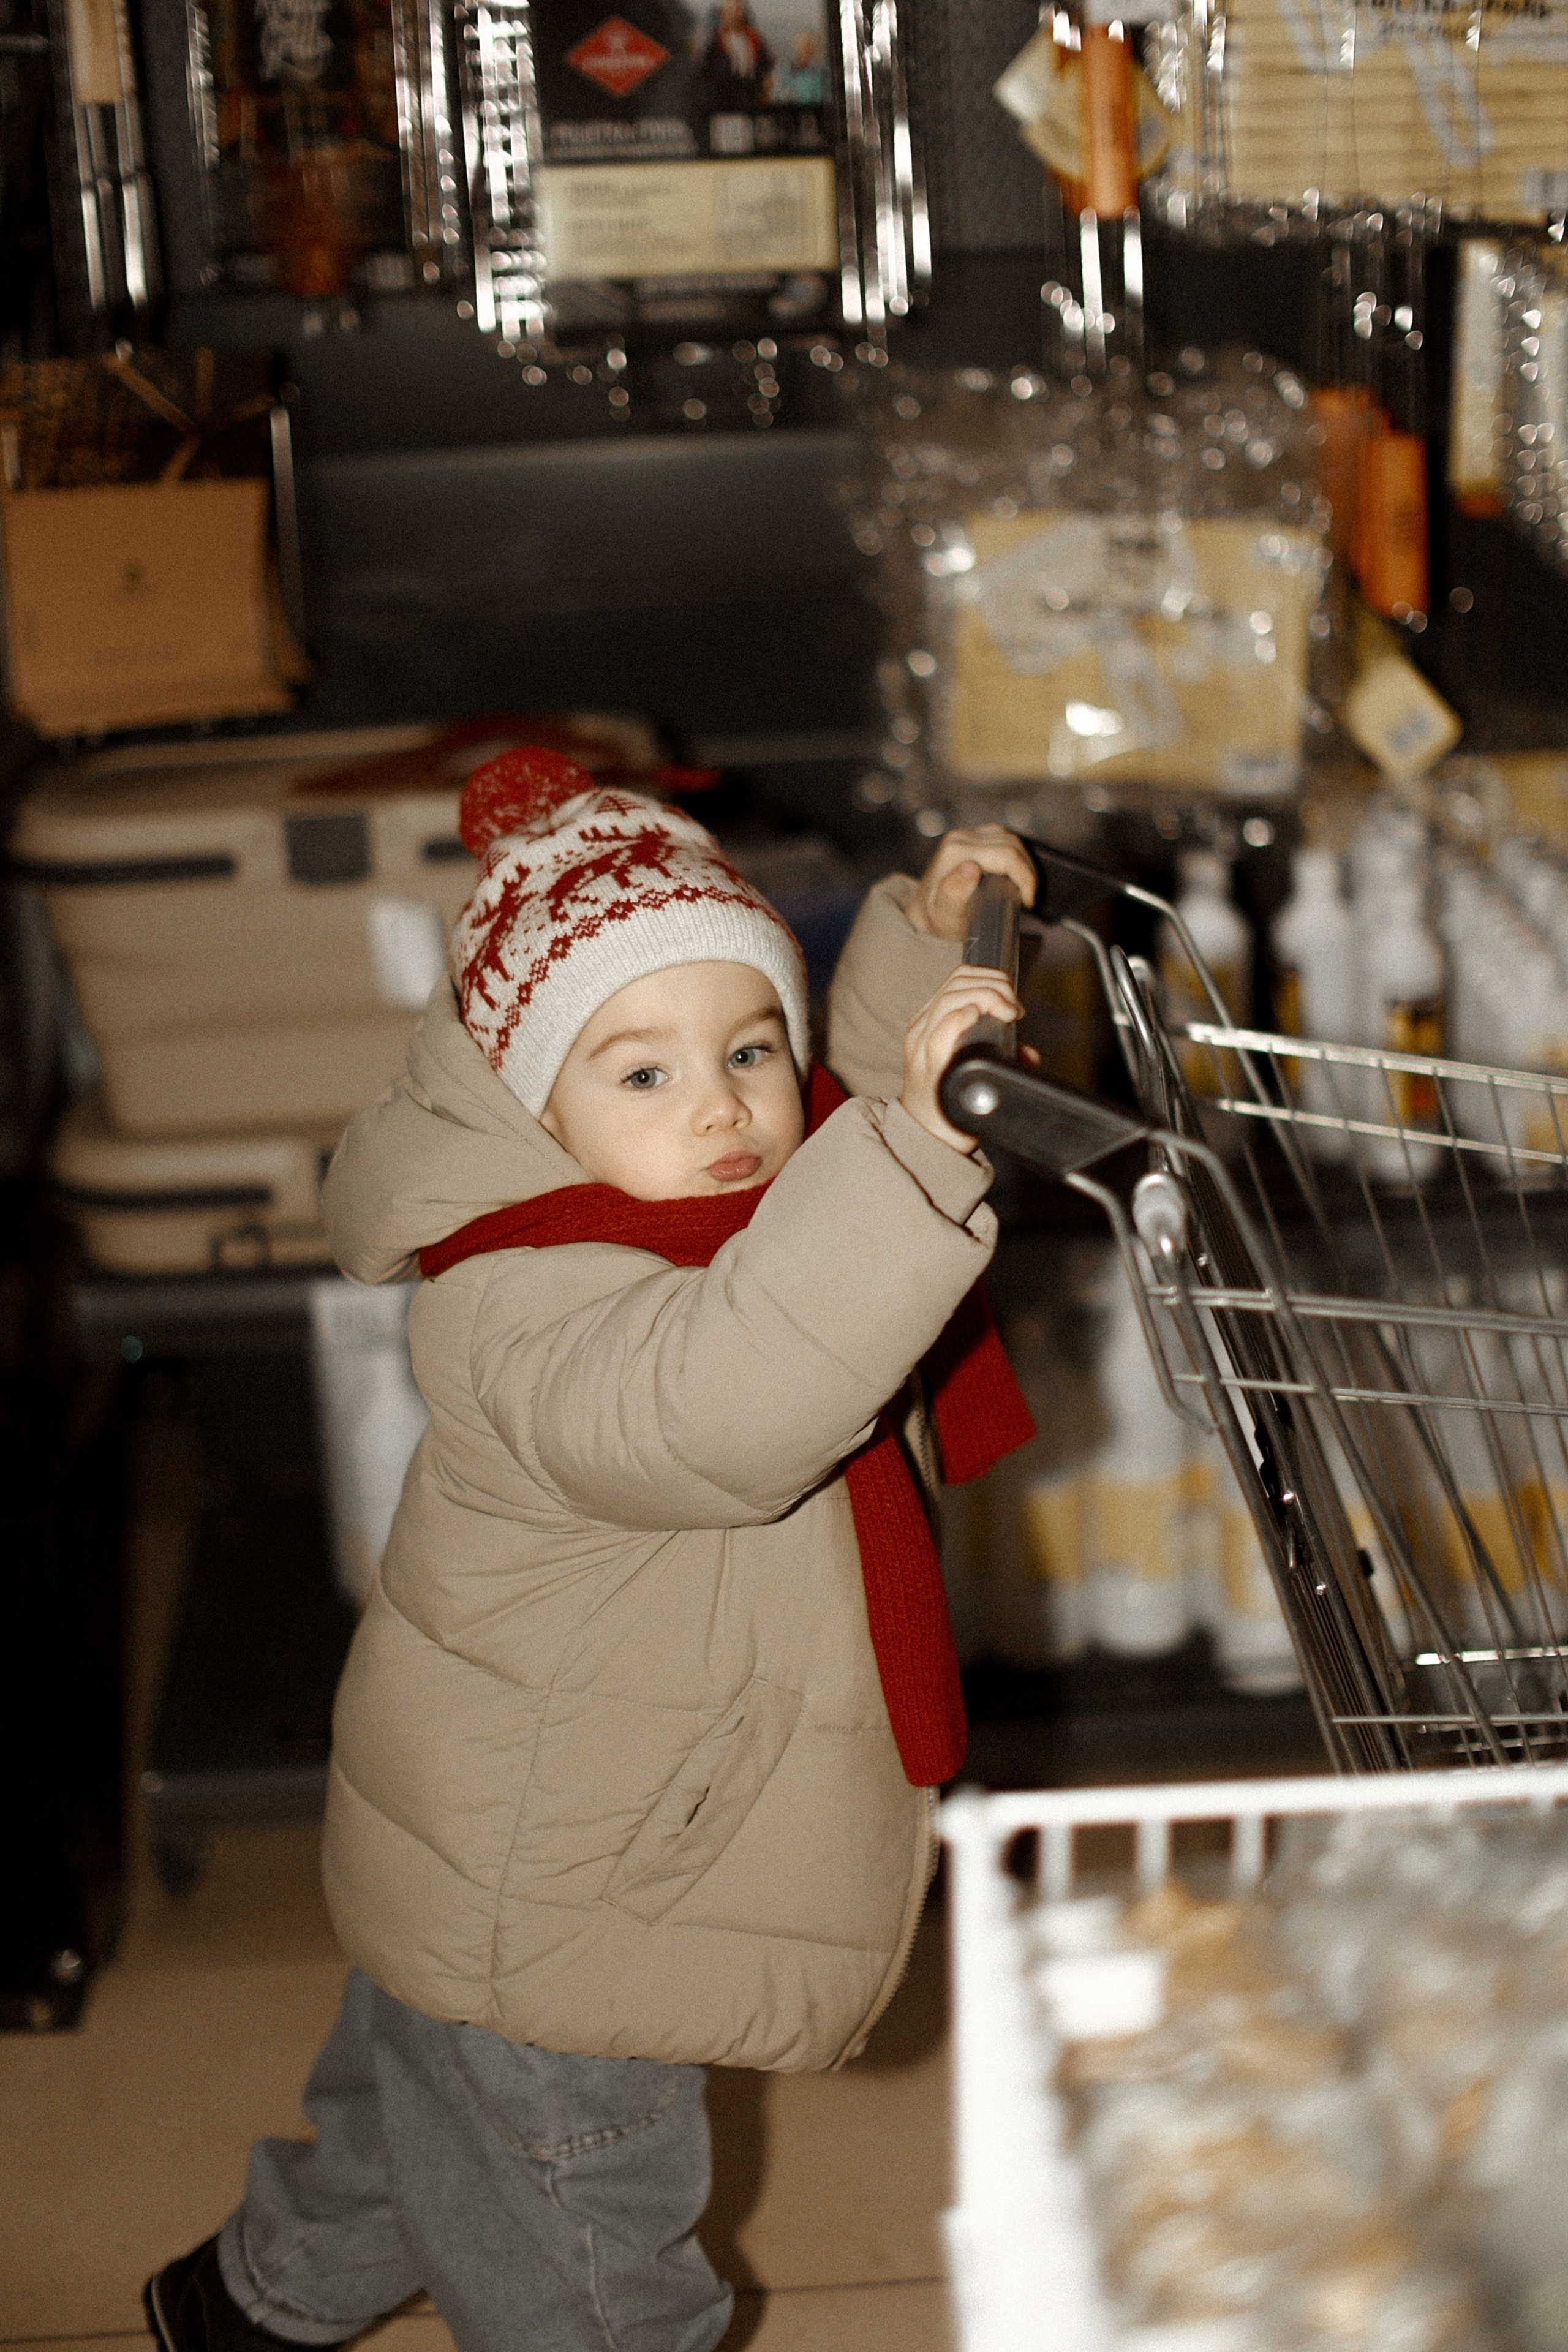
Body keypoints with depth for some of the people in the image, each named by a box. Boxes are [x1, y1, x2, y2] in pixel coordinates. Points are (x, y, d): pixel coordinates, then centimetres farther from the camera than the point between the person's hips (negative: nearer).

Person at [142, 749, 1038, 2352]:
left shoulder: (705, 1200, -7)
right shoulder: (534, 1308, -36)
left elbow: (851, 1080, 13)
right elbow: (709, 1409, -58)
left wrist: (917, 940, -6)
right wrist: (914, 1139, -66)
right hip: (544, 1922, -9)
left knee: (415, 2111, 35)